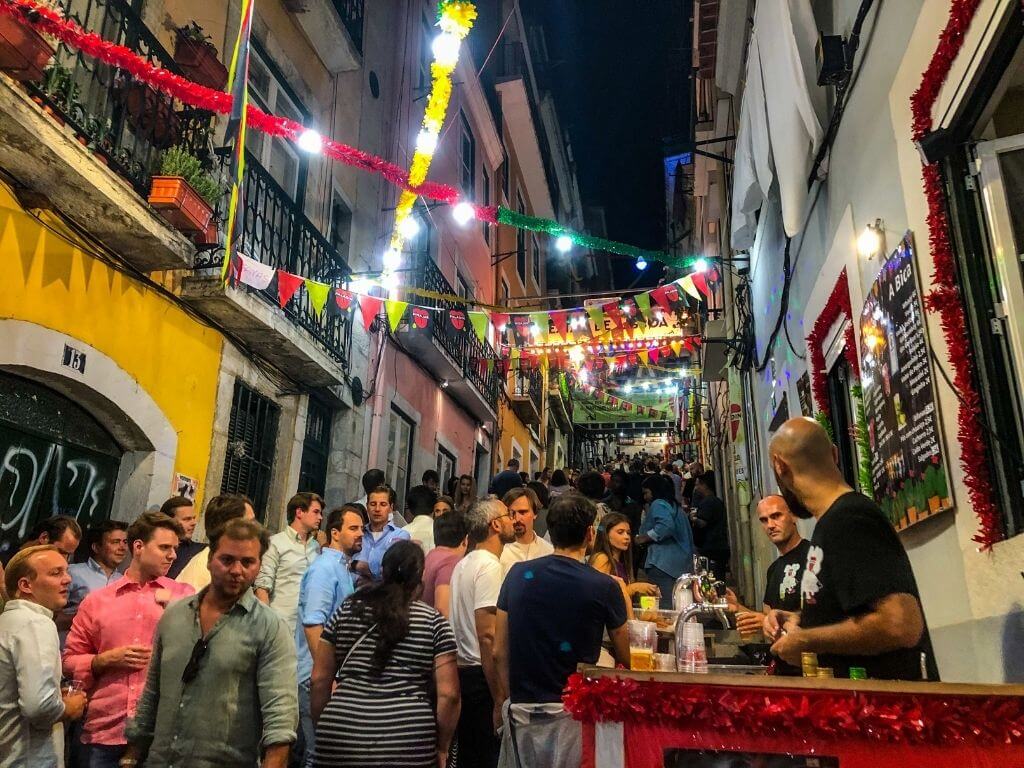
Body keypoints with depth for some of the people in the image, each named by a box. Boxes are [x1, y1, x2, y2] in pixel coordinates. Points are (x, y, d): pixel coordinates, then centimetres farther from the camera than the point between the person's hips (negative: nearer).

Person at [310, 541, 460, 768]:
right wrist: (442, 748, 10)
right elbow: (448, 694, -2)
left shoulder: (346, 611, 6)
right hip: (407, 745, -1)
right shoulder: (434, 622, 0)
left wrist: (322, 727, 19)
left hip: (341, 738, 2)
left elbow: (320, 679, 7)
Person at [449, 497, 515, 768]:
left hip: (462, 672, 10)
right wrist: (500, 699, -21)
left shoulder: (465, 563, 14)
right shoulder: (490, 566, -16)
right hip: (481, 676, -10)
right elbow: (487, 634, -23)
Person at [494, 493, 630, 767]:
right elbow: (624, 661, 0)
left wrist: (514, 698, 13)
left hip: (522, 712, 3)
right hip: (571, 714, -3)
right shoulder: (604, 587, -12)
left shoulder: (518, 575, -3)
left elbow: (499, 653, 2)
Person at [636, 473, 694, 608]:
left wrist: (644, 538, -13)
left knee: (664, 607, -12)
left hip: (663, 564, -10)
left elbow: (666, 526, -23)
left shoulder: (658, 504, -5)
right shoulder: (673, 505, 23)